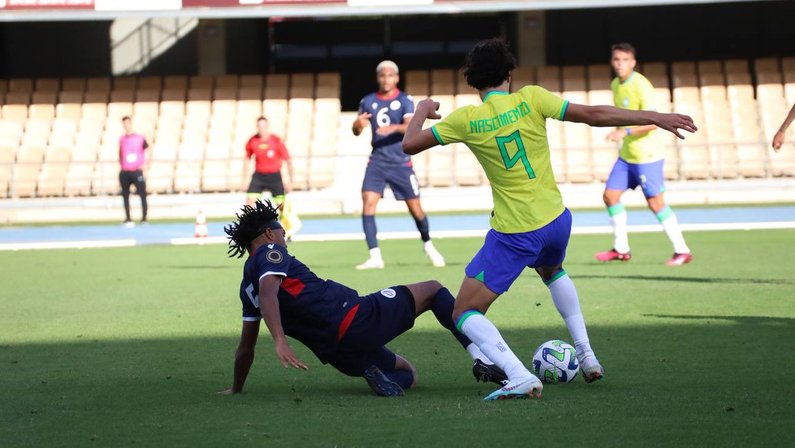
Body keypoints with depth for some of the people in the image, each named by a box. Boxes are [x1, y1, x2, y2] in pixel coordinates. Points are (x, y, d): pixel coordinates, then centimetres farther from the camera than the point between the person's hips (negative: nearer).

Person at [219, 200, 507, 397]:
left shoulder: (248, 288, 20)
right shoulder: (270, 253, -1)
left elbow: (246, 347, 23)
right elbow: (268, 292, -22)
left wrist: (235, 391, 36)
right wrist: (280, 340, -35)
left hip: (340, 354, 7)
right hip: (355, 319, -7)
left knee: (408, 374, 29)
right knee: (433, 290, 13)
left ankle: (381, 376, -8)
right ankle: (481, 359, -3)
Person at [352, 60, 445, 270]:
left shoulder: (405, 101, -5)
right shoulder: (368, 101, 6)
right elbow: (356, 132, 8)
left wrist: (394, 128, -41)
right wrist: (358, 124, -17)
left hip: (401, 162, -2)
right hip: (377, 161, 2)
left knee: (415, 208, 2)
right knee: (368, 204, -15)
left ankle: (428, 246, 30)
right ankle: (375, 257, -14)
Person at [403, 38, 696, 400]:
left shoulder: (466, 120, -8)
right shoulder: (530, 99, -5)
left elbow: (410, 144, 0)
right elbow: (593, 115, -7)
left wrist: (422, 110, 21)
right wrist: (655, 118, -1)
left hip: (513, 235, -4)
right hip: (556, 221, 4)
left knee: (464, 314, 2)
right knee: (552, 271, 39)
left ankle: (519, 377, -21)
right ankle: (586, 355, 32)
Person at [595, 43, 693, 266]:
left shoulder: (641, 86, -18)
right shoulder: (616, 85, 8)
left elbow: (652, 122, -25)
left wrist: (625, 131, -33)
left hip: (646, 155, -8)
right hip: (626, 155, 8)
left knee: (655, 203, -6)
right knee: (610, 196, 5)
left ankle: (682, 250, 2)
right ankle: (621, 249, 16)